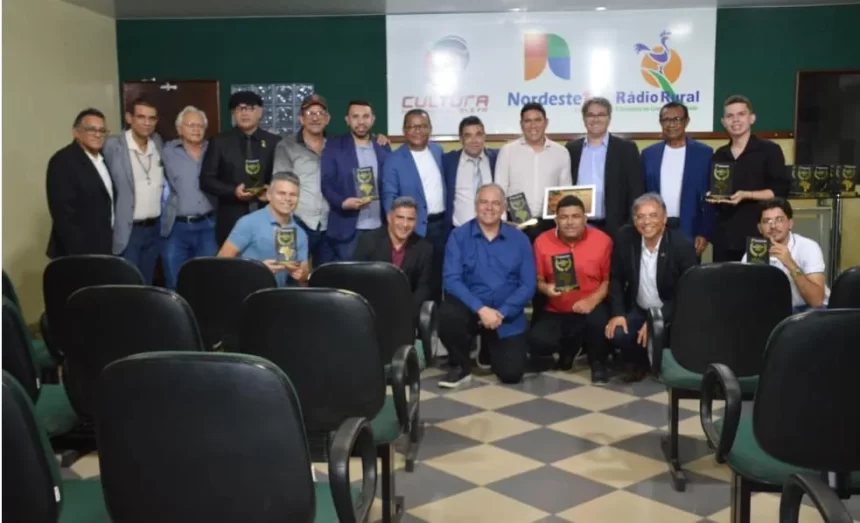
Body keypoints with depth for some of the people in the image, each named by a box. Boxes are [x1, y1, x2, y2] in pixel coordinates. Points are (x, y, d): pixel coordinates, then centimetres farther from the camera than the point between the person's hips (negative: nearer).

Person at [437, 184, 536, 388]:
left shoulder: (519, 239, 3)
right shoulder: (459, 236, -2)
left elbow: (528, 285, -2)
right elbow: (452, 280, -11)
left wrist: (502, 313, -15)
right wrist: (481, 308, -23)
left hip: (507, 316, 1)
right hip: (470, 308, -1)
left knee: (511, 373, -12)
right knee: (448, 313, -35)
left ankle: (491, 348, 26)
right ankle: (461, 366, -4)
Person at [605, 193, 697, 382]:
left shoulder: (683, 245, -19)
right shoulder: (624, 238, -11)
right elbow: (616, 278, 0)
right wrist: (617, 313, -14)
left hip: (671, 312, -2)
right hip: (637, 309, 2)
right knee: (616, 333, -24)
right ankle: (637, 362, 11)